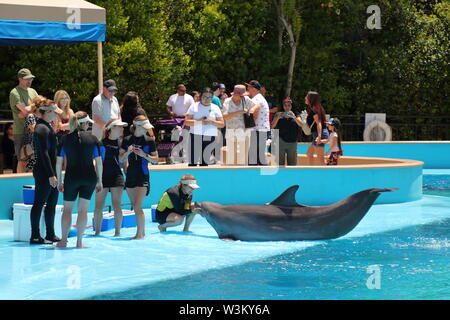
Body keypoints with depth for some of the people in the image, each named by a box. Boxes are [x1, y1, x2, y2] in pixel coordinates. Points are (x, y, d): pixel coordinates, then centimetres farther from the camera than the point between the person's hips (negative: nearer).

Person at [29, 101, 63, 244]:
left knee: (52, 202, 12)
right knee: (39, 203, -4)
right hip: (43, 172, -10)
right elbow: (44, 153, -21)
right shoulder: (42, 128, -15)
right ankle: (35, 236, 0)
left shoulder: (47, 127, 16)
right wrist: (51, 175, -23)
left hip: (50, 171, 10)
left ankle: (51, 234, 19)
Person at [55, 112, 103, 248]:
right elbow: (99, 162, -1)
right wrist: (100, 181, 7)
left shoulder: (65, 139, 1)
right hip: (89, 177, 0)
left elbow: (59, 162, 1)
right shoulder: (92, 138, 0)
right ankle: (79, 241, 6)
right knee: (83, 209, 6)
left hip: (71, 176, 0)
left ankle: (63, 240, 8)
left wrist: (59, 181, 10)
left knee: (67, 208, 10)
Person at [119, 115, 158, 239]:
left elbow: (155, 160, 0)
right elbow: (121, 159, 6)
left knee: (138, 206, -13)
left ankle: (140, 233, -8)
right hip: (130, 176, 4)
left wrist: (144, 155, -15)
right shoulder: (127, 140, 3)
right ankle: (142, 232, 21)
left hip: (143, 177, -4)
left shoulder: (149, 141, -3)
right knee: (135, 207, 10)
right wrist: (128, 152, -12)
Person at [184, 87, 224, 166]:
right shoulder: (194, 106, 8)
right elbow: (187, 122, 1)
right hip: (195, 136, -1)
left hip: (210, 137, 1)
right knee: (193, 161, -7)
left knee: (205, 161, 1)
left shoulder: (215, 108, 11)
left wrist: (211, 121, -10)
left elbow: (222, 124, 7)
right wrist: (199, 121, -13)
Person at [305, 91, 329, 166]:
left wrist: (319, 136, -35)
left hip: (319, 134, -10)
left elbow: (318, 122, -24)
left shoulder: (313, 110, -14)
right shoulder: (314, 108, 14)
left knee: (320, 157, -8)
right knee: (309, 154, 17)